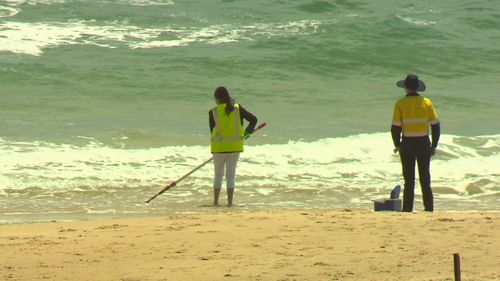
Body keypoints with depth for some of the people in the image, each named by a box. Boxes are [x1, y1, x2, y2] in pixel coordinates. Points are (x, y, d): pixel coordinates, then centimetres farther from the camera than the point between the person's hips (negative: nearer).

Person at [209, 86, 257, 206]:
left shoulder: (213, 112, -4)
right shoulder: (237, 109, -1)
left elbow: (213, 131, 1)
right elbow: (253, 119, -1)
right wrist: (246, 132, 15)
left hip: (219, 147, -1)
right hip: (235, 146, 1)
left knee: (218, 175, 12)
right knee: (231, 175, 7)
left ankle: (216, 202, 13)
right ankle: (230, 202, 3)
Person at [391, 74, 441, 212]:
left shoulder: (400, 104, -7)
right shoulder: (426, 103, -1)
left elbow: (395, 127, -8)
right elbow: (436, 125, 0)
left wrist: (397, 145, 6)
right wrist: (434, 146, 8)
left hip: (407, 144, -2)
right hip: (424, 144, 2)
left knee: (409, 181, 4)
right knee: (425, 181, 9)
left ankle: (407, 210, 3)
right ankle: (429, 210, 9)